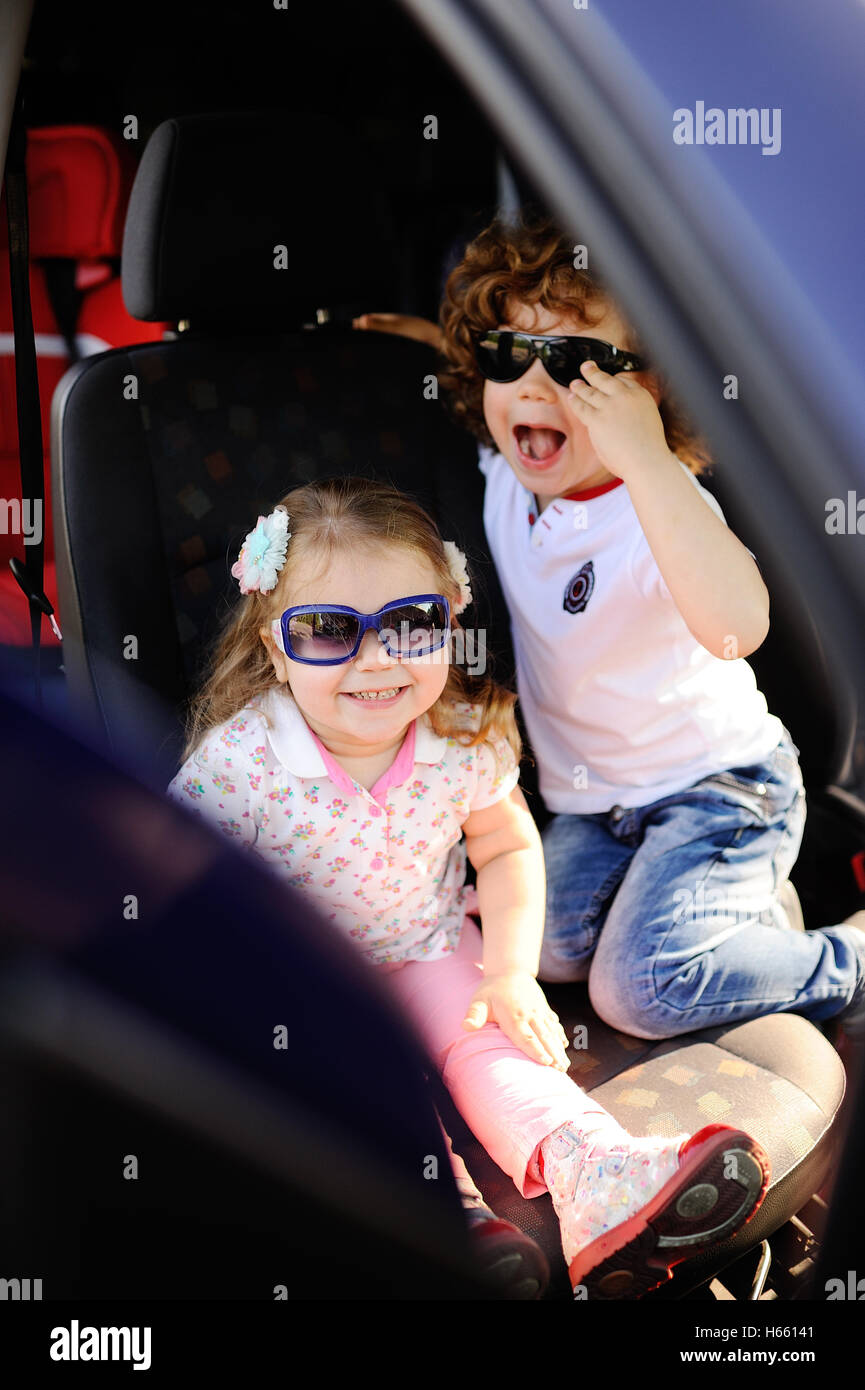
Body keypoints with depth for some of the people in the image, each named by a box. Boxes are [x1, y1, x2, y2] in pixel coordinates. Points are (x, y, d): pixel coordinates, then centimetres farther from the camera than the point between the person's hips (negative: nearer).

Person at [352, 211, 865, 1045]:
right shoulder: (506, 475, -4)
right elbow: (495, 389, 23)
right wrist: (442, 343, 6)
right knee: (542, 948, -13)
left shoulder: (663, 505, -25)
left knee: (638, 990, -17)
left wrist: (647, 461, -50)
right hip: (590, 801, 7)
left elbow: (737, 626, -48)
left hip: (717, 785, -7)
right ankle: (720, 897, 11)